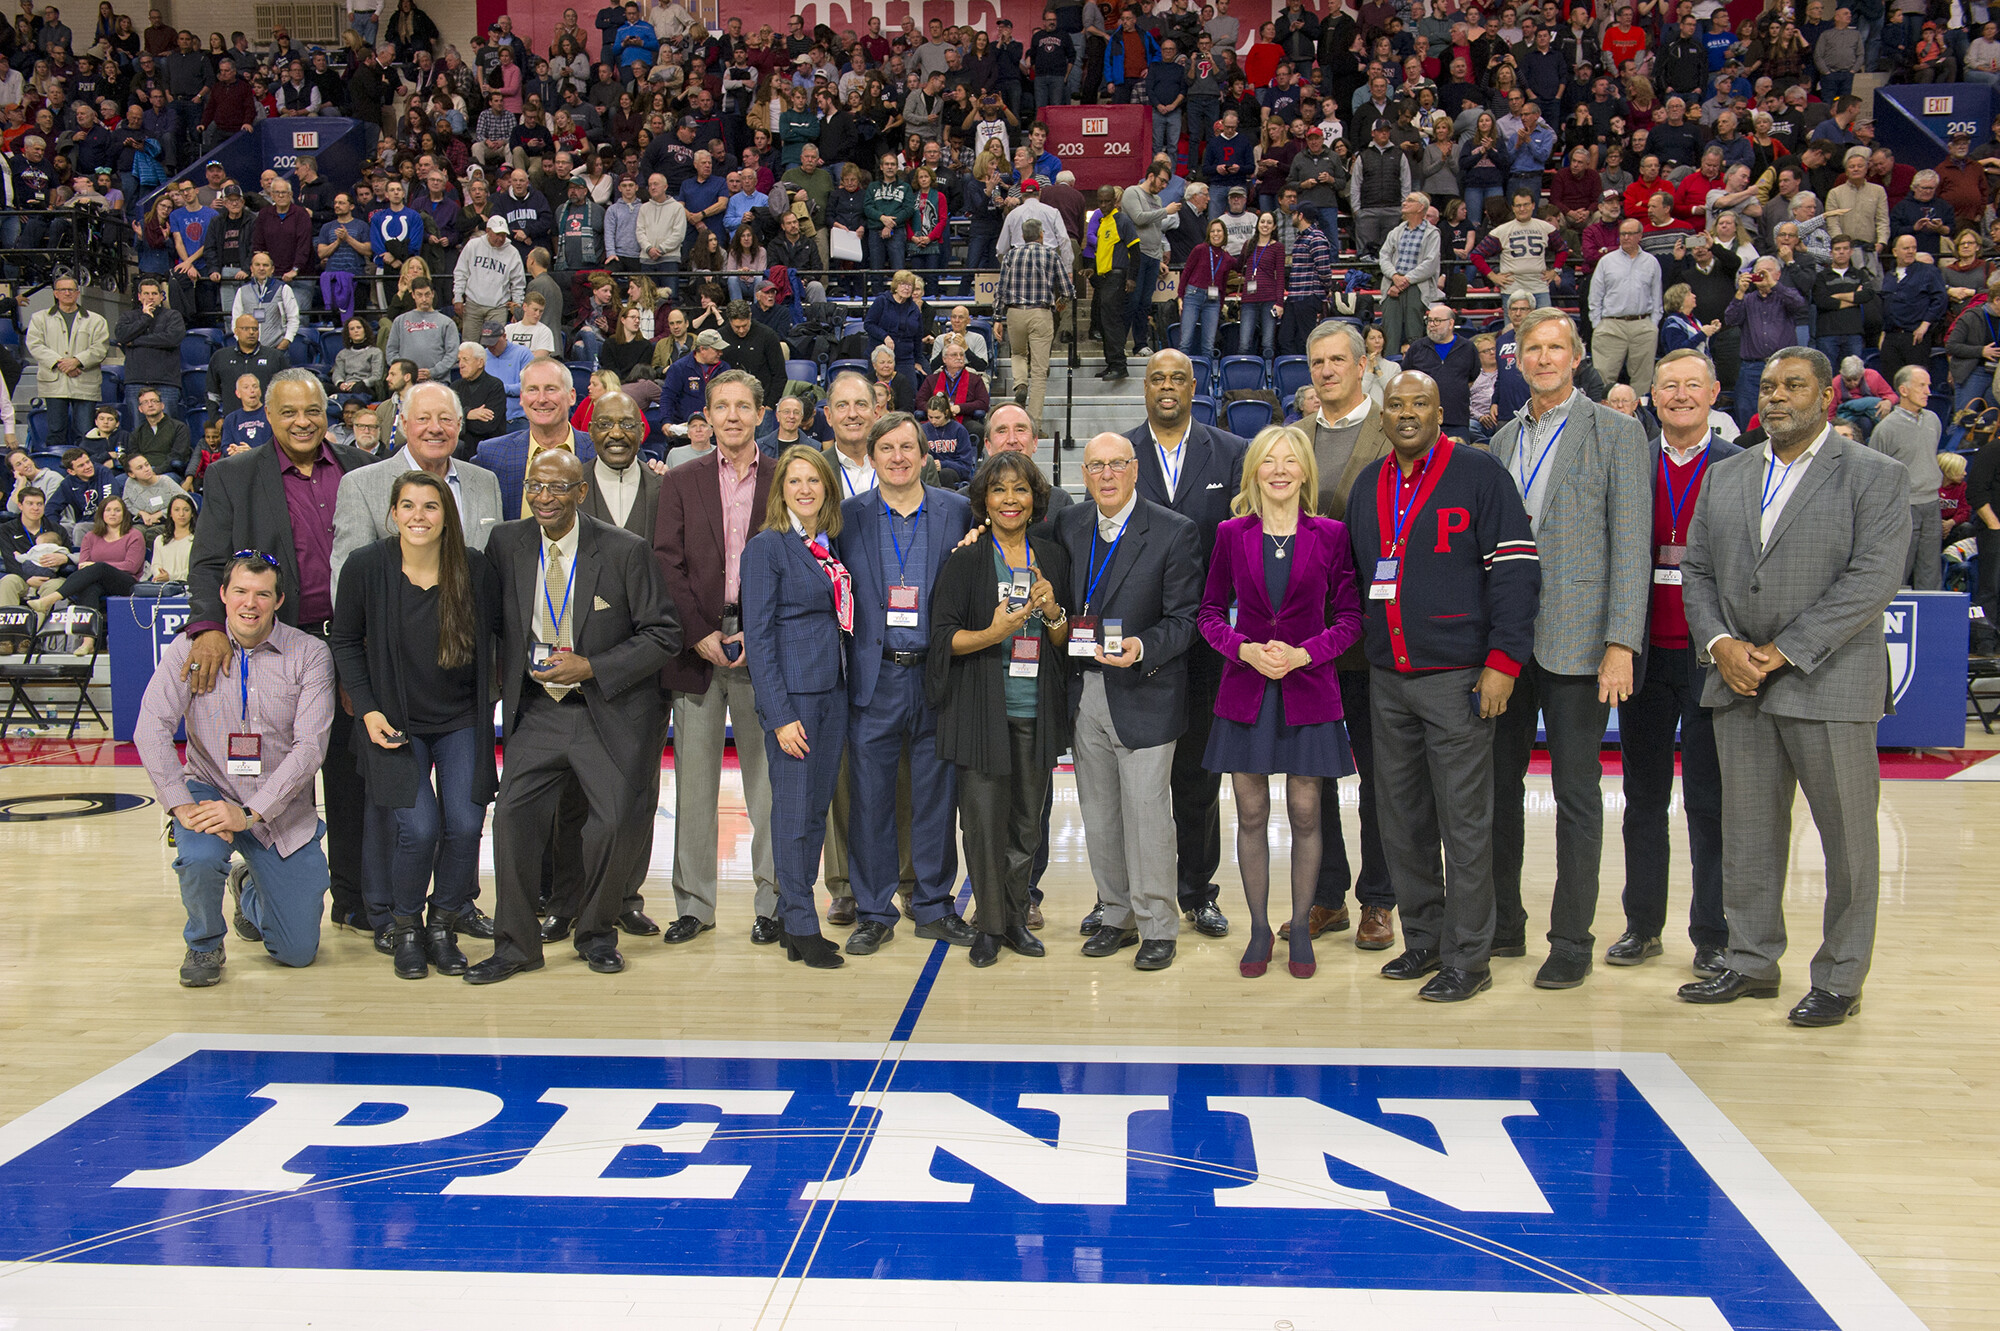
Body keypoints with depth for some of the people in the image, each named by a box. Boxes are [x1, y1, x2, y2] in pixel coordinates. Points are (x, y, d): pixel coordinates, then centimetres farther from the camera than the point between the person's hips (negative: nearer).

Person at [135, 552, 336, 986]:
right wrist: (182, 806, -26)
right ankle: (204, 943, -1)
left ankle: (253, 896, 38)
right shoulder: (189, 649, -6)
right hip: (211, 791, 0)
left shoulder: (310, 654, -10)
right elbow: (151, 729, -13)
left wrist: (250, 813, -25)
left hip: (282, 807, 0)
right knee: (200, 857, -36)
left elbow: (311, 746, -16)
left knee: (298, 952, 0)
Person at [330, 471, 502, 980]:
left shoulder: (475, 568, -9)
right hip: (395, 723, -1)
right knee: (418, 827, -15)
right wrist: (369, 710, -7)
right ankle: (405, 927, 11)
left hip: (462, 722, 1)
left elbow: (500, 631, 5)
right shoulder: (366, 566, -9)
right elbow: (345, 643, 3)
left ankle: (443, 925, 14)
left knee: (465, 824, -10)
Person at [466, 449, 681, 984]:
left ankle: (596, 934, 20)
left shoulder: (624, 551, -9)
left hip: (609, 713, -2)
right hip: (536, 712, 3)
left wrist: (591, 668, -15)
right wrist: (501, 673, 2)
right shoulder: (506, 543, 1)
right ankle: (515, 944, 6)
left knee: (612, 823, -4)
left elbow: (663, 634, -7)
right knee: (512, 815, -8)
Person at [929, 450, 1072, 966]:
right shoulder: (965, 560, -1)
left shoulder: (1052, 556, 9)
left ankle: (1017, 918, 22)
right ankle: (990, 924, 12)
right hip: (981, 707, -3)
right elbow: (944, 637, -5)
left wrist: (1052, 611, -10)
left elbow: (1066, 642, 11)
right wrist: (993, 634, -22)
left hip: (1037, 709, 3)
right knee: (985, 820, -2)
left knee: (1028, 822, 8)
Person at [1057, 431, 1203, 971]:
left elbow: (1185, 619, -9)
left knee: (1145, 812, -4)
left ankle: (1157, 927, 9)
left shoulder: (1174, 533, -7)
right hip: (1084, 692, 5)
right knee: (1098, 814, 12)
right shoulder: (1067, 525, 7)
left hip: (1144, 694, -5)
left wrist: (1142, 648, -24)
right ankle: (1117, 916, 26)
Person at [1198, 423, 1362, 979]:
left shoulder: (1331, 535, 0)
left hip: (1308, 688, -1)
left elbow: (1350, 617, 1)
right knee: (1251, 814, 5)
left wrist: (1302, 653, -14)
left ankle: (1301, 929, 17)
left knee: (1305, 813, 3)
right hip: (1245, 689, 1)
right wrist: (1245, 649, -11)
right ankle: (1258, 929, 17)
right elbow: (1211, 612, 7)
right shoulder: (1231, 534, 3)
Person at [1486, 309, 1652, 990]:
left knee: (1576, 793, 1)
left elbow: (1631, 544, -9)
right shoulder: (1504, 438, 15)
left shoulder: (1616, 432, -2)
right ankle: (1502, 925, 24)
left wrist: (1621, 642, -16)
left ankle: (1572, 941, 10)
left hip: (1574, 642, -5)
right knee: (1497, 782, 11)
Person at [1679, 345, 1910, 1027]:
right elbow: (1696, 571, 12)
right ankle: (1751, 963, 21)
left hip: (1830, 685, -4)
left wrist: (1784, 652, -16)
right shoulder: (1726, 477, 13)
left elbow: (1872, 579, -12)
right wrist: (1720, 644, -6)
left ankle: (1840, 978, 13)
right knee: (1748, 834, 10)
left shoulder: (1876, 477, -2)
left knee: (1848, 837, 3)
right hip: (1739, 687, 5)